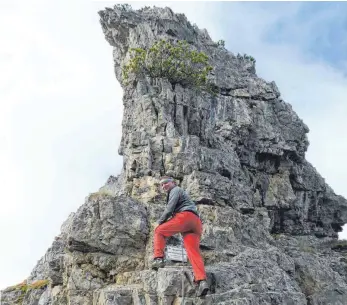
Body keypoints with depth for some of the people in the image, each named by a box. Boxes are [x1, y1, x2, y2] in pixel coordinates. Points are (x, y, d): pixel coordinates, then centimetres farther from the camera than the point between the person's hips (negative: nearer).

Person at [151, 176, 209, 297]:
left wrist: (160, 221, 6)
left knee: (159, 231, 6)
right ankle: (202, 280, -26)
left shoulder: (176, 190, 14)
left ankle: (158, 259, -12)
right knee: (194, 252, -8)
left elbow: (170, 208, -1)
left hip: (185, 216, -8)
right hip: (196, 222, 8)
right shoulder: (183, 194, 40)